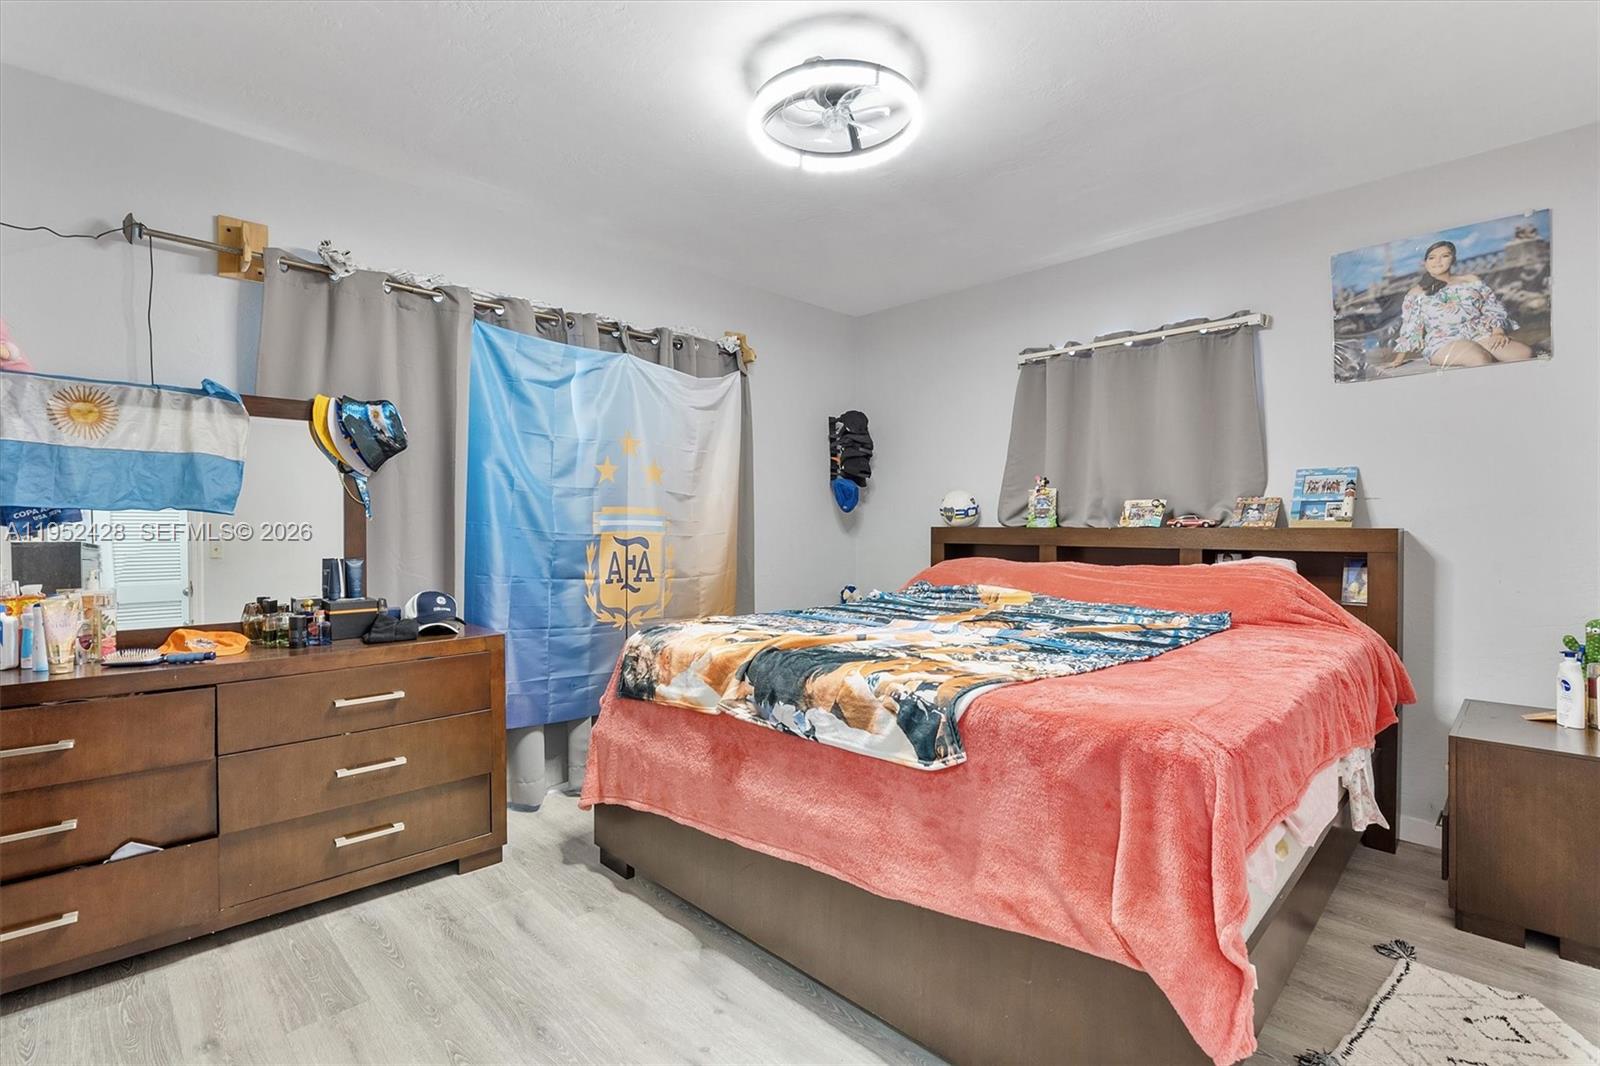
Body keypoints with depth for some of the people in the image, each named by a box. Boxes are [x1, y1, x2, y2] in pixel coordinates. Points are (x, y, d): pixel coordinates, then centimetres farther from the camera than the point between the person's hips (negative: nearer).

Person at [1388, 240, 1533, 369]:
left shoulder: (1471, 280, 19)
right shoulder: (1417, 293, 11)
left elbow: (1494, 308, 15)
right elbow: (1409, 329, 10)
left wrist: (1498, 332, -4)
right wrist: (1399, 360, 2)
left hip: (1481, 335, 4)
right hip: (1443, 342, -4)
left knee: (1525, 353, -25)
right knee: (1480, 359, -37)